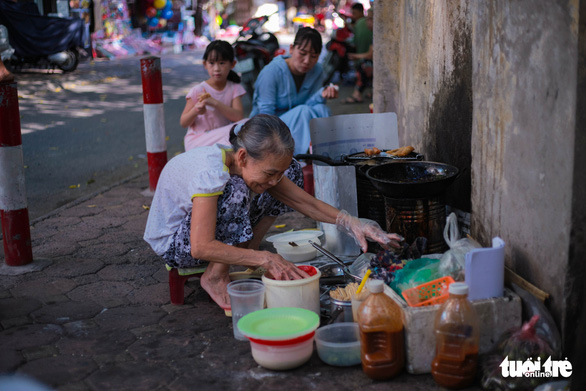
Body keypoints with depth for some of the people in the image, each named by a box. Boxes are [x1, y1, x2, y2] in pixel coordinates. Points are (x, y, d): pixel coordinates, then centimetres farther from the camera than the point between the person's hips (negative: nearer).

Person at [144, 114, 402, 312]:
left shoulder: (256, 164, -16)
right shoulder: (211, 172, -37)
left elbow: (305, 201, -14)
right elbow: (201, 247, -41)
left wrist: (350, 223, -29)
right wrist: (265, 260, -44)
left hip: (217, 230, 7)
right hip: (173, 243, -7)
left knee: (292, 172, -3)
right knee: (236, 190, -37)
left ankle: (247, 251, -1)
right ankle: (215, 275, -18)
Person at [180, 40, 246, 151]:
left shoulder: (234, 89, 1)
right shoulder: (197, 91, -6)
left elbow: (239, 117, -14)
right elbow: (183, 123, -3)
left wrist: (214, 102, -25)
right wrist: (195, 110, -25)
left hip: (223, 138, 5)